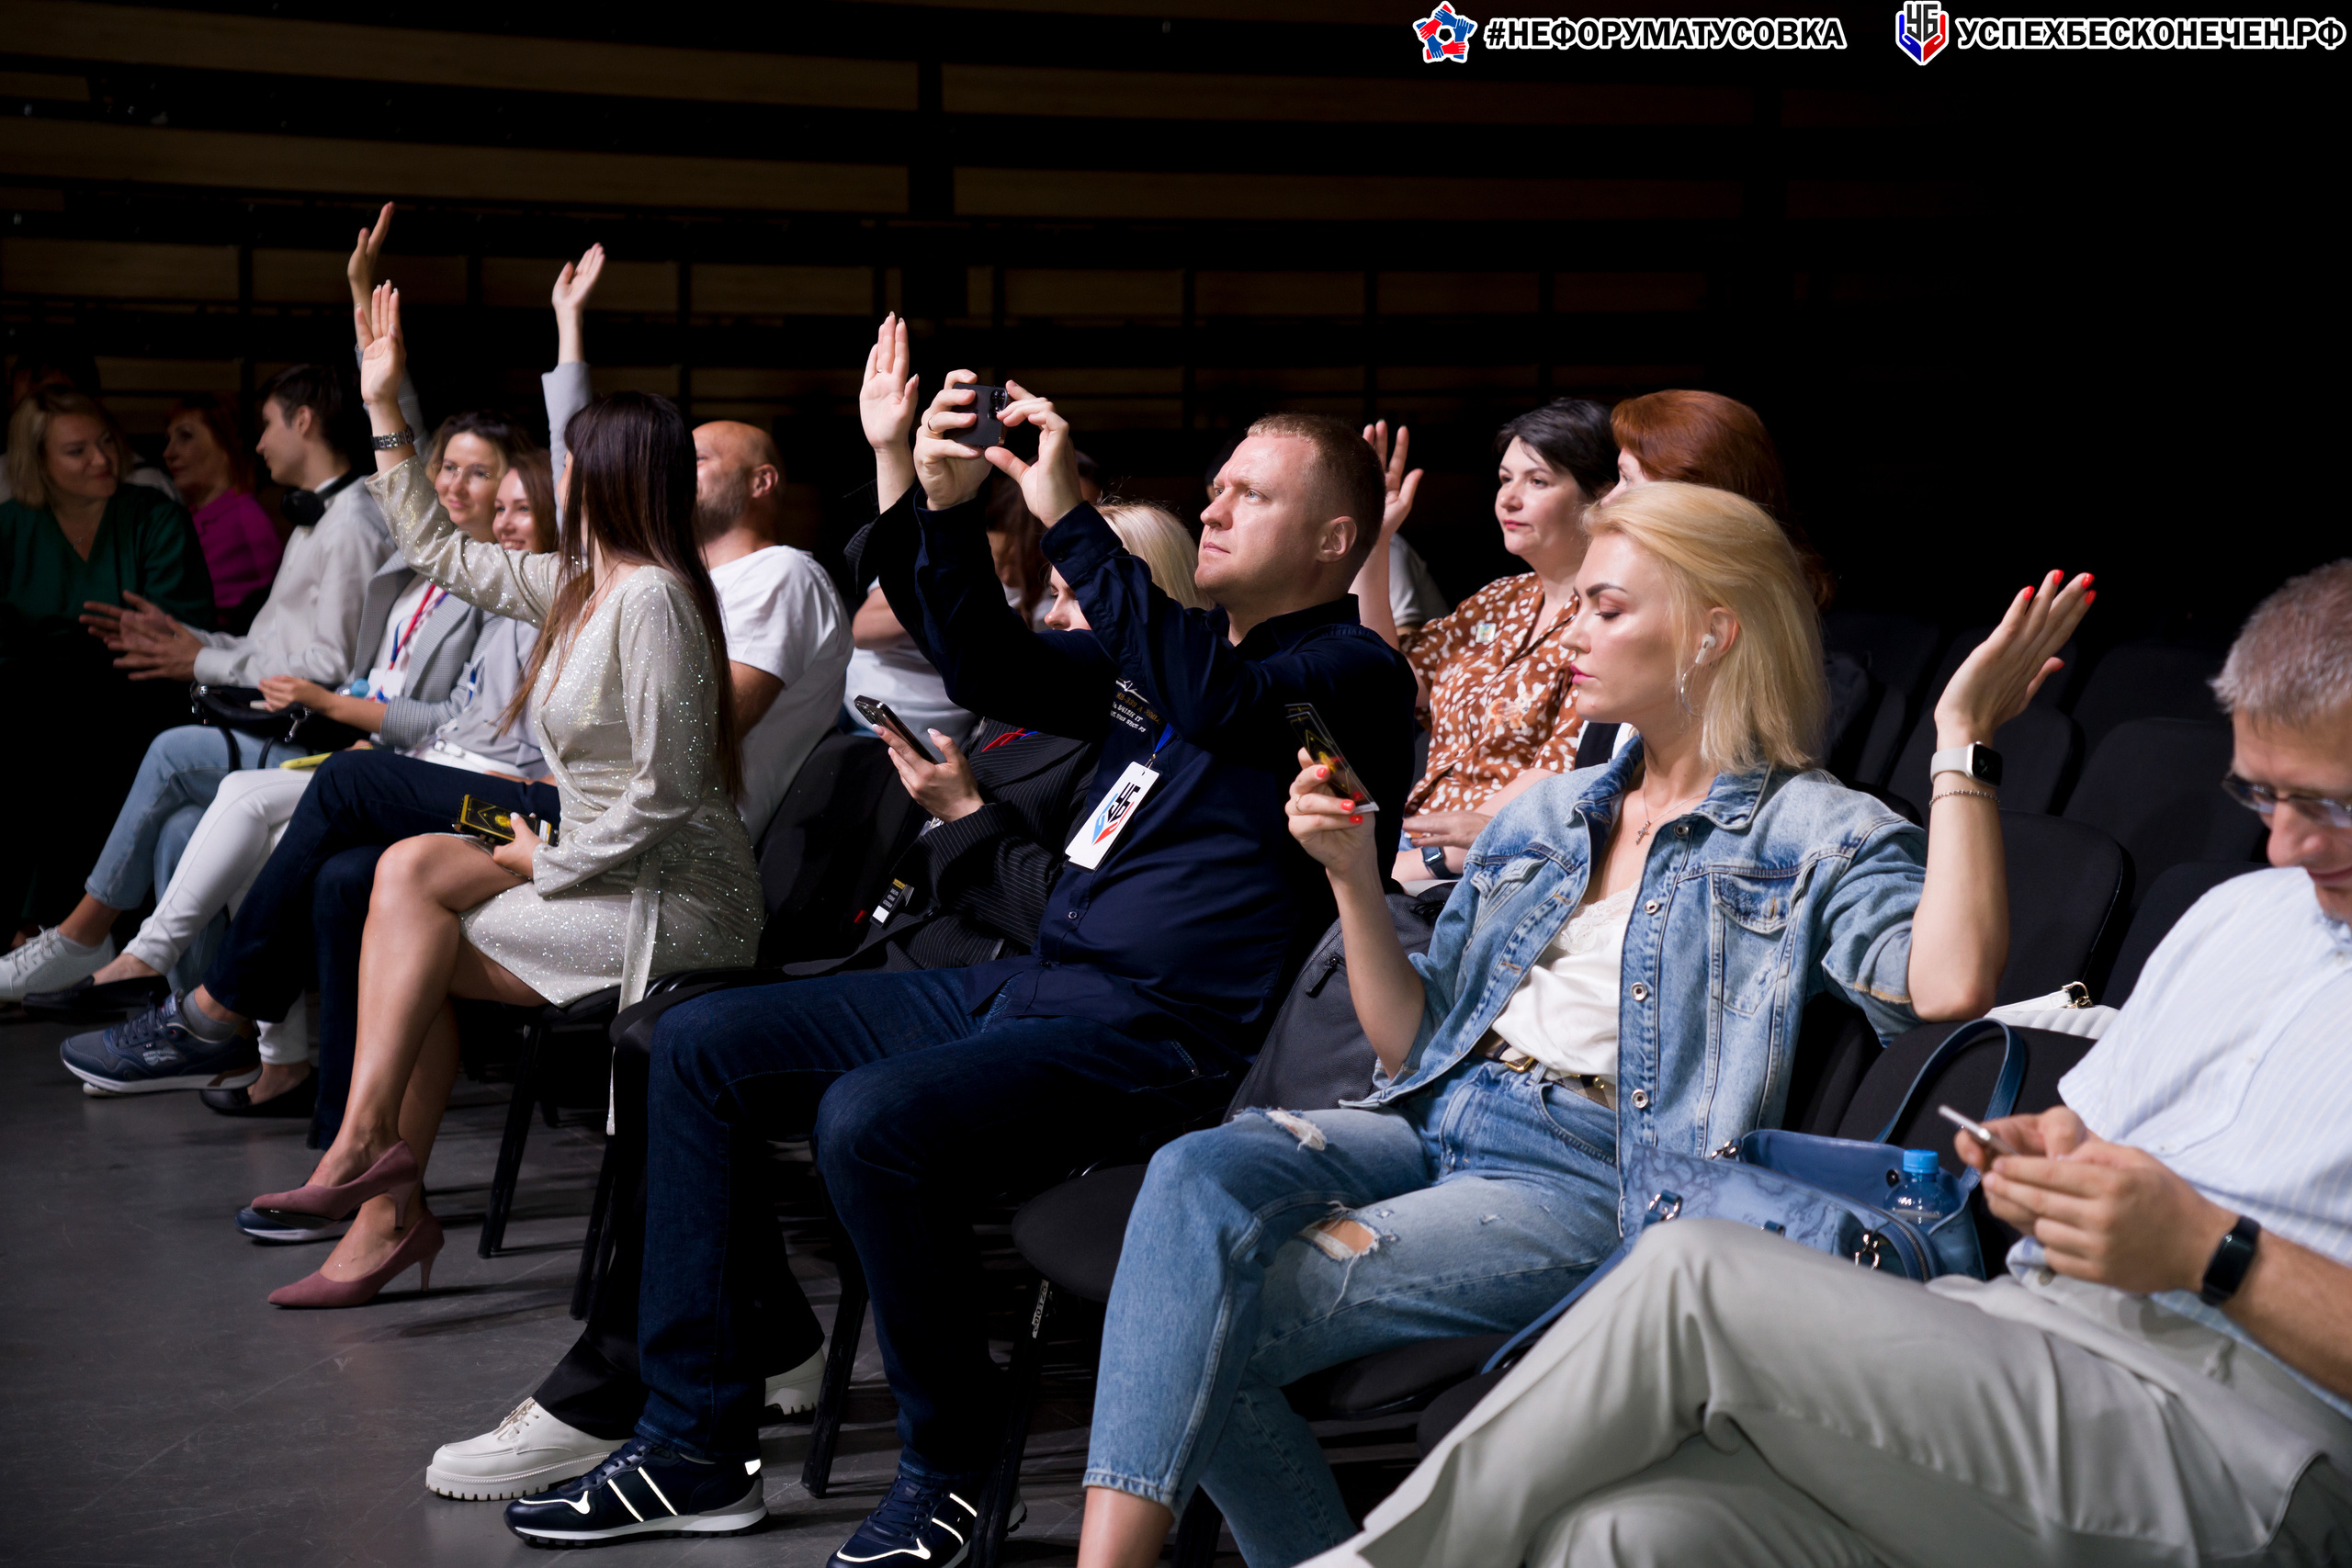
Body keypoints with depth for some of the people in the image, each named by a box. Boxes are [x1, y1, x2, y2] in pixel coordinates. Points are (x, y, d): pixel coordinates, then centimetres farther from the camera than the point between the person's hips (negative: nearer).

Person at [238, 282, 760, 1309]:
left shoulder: (653, 597, -17)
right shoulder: (580, 585, 12)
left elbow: (663, 797, -21)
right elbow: (439, 553, 25)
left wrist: (542, 862, -13)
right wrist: (384, 411, 25)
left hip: (676, 906, -8)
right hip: (606, 882, 8)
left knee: (415, 870, -13)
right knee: (425, 955, -7)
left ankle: (367, 1142, -10)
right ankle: (389, 1208, -6)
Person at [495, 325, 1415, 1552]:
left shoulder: (1351, 676, -6)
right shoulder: (1178, 644, 20)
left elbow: (1209, 694, -25)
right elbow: (995, 671, 19)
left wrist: (1064, 512, -22)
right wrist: (946, 505, 5)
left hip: (1157, 1038, -10)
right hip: (1026, 987, 10)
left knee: (872, 1116, -34)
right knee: (700, 1044, 5)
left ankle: (950, 1469, -12)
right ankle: (694, 1442, 6)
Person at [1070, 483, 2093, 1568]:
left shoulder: (1814, 835, 4)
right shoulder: (1541, 816, 22)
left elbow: (1947, 983, -18)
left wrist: (1961, 735, -15)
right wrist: (1354, 876, 6)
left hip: (1590, 1180, -6)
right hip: (1435, 1123, 6)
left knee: (1226, 1327, -26)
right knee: (1196, 1176, -27)